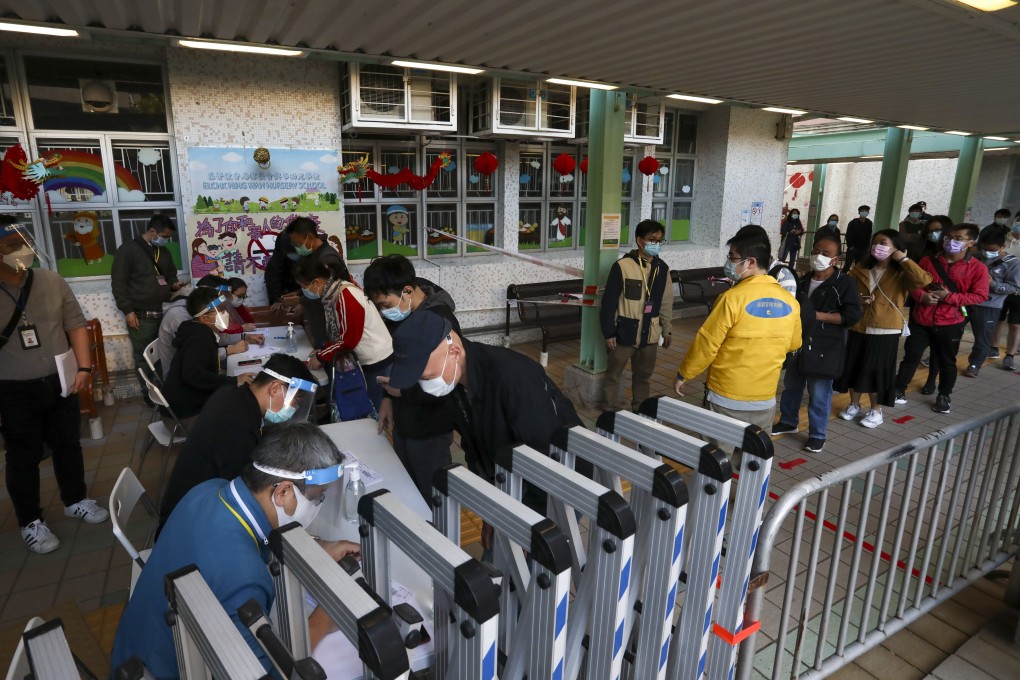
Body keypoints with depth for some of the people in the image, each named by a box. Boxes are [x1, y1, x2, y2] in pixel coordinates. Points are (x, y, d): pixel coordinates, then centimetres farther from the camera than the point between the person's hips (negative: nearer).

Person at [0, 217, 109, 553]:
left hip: (60, 382, 3)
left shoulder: (52, 281, -3)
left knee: (68, 444, 17)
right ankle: (30, 521, 26)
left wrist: (84, 367, -7)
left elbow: (76, 325, 1)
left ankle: (75, 501, 37)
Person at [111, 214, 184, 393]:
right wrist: (127, 311, -13)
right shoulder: (127, 250, -5)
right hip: (141, 316, -5)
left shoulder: (164, 252, 15)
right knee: (144, 356, 1)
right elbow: (119, 283, -8)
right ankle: (149, 393, 11)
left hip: (164, 313, 6)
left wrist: (173, 284, 4)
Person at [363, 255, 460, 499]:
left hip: (430, 429, -8)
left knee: (432, 496, 11)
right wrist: (387, 397, 7)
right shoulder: (397, 313, -2)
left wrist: (402, 390, -18)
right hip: (403, 421, 8)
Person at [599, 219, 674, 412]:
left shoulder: (662, 268, 3)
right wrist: (609, 333, -12)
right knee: (613, 375, 9)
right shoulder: (622, 266, -14)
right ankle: (609, 412, 24)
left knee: (644, 376, 17)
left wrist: (667, 330, 13)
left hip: (649, 335, 5)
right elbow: (609, 302, -11)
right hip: (624, 333, -5)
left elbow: (666, 303, 12)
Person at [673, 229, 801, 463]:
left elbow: (705, 344, -14)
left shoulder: (732, 298, -18)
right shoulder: (790, 301, -1)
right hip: (765, 400, 5)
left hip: (726, 399, -5)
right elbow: (793, 344, 14)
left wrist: (683, 375, -1)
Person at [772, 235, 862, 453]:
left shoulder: (844, 283, -11)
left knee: (819, 394, 2)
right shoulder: (804, 280, 8)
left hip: (824, 348, -6)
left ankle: (817, 434, 17)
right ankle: (788, 422, 36)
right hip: (799, 342, 6)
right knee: (791, 386, 18)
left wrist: (818, 315, -20)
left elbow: (853, 315, -16)